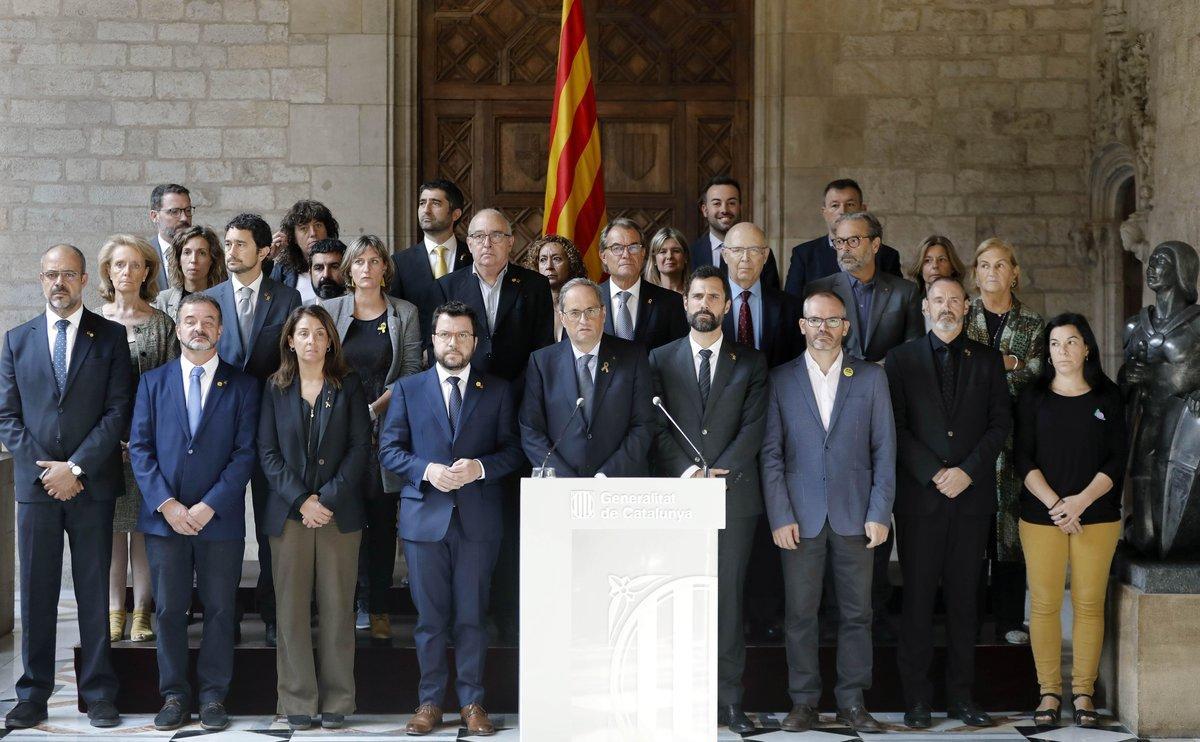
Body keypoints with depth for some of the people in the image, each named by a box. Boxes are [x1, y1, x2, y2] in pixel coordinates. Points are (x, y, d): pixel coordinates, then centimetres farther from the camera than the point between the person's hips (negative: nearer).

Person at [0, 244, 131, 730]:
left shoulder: (110, 336, 4)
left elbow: (119, 411, -3)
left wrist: (76, 467, -11)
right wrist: (45, 469, -7)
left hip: (92, 484, -2)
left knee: (94, 592, 4)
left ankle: (99, 694, 10)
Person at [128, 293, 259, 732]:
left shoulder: (242, 385, 4)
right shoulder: (153, 382, 9)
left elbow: (245, 453, -3)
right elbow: (140, 448, 3)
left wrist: (210, 506, -12)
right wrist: (166, 504, -9)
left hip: (220, 518, -1)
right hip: (164, 516, 1)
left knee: (219, 610, 4)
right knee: (169, 609, 5)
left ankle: (213, 695, 13)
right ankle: (174, 695, 14)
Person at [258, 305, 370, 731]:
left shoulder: (348, 386, 7)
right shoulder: (276, 388, 9)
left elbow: (360, 448, 1)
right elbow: (267, 452, 2)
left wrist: (328, 498, -10)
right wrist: (301, 500, -9)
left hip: (340, 513, 0)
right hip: (288, 513, 1)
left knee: (336, 608, 0)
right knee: (291, 610, 0)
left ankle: (336, 702, 7)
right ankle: (297, 701, 6)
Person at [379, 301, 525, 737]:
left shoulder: (497, 391, 8)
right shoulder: (407, 390, 9)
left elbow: (512, 451, 5)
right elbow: (389, 450, 5)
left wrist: (479, 467, -14)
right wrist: (427, 470, -12)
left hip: (478, 518, 0)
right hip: (424, 516, 0)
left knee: (472, 615, 4)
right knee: (430, 616, 5)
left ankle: (472, 702, 12)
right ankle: (430, 701, 13)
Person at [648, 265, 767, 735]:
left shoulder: (750, 363, 9)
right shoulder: (661, 360, 10)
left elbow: (753, 427, -1)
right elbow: (657, 427, 2)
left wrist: (716, 474, -12)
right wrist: (686, 474, -11)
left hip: (735, 497, 0)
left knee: (728, 596, 1)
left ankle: (728, 699, 4)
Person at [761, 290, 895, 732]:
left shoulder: (871, 378, 7)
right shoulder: (780, 380, 5)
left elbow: (884, 450, 5)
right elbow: (771, 453, 2)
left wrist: (879, 513, -3)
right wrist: (780, 516, -6)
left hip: (855, 515, 1)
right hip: (801, 516, -1)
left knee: (856, 612, 4)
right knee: (800, 613, 2)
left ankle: (852, 703, 12)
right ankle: (803, 702, 11)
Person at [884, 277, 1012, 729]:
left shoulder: (987, 360, 11)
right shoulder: (901, 360, 6)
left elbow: (1001, 424, 5)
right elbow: (896, 427, -1)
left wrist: (967, 471, -8)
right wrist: (933, 474, -11)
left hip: (972, 494, 2)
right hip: (919, 496, -1)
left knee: (964, 597, 5)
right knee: (918, 597, 0)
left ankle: (961, 695, 10)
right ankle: (917, 697, 5)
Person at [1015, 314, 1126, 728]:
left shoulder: (1107, 399, 7)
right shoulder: (1034, 398, 7)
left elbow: (1116, 461, 2)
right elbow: (1023, 458, 0)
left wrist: (1082, 500, -13)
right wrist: (1054, 504, -12)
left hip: (1096, 516, 0)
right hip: (1041, 516, 0)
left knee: (1089, 603, -1)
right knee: (1044, 604, -3)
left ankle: (1083, 691, 7)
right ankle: (1049, 691, 6)